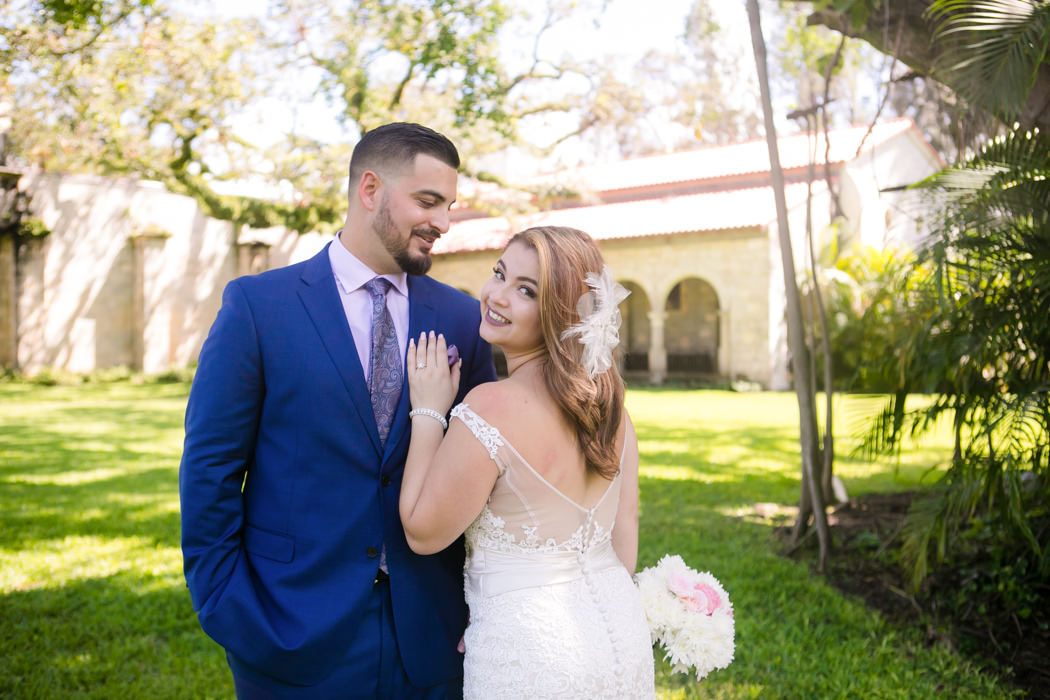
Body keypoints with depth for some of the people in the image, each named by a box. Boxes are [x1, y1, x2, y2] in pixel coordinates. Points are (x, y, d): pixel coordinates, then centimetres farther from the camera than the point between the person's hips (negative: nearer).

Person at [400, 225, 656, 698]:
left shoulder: (490, 410, -24)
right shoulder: (608, 399, -3)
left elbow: (422, 534, -13)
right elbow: (625, 531, 6)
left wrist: (427, 413, -8)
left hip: (530, 648, -6)